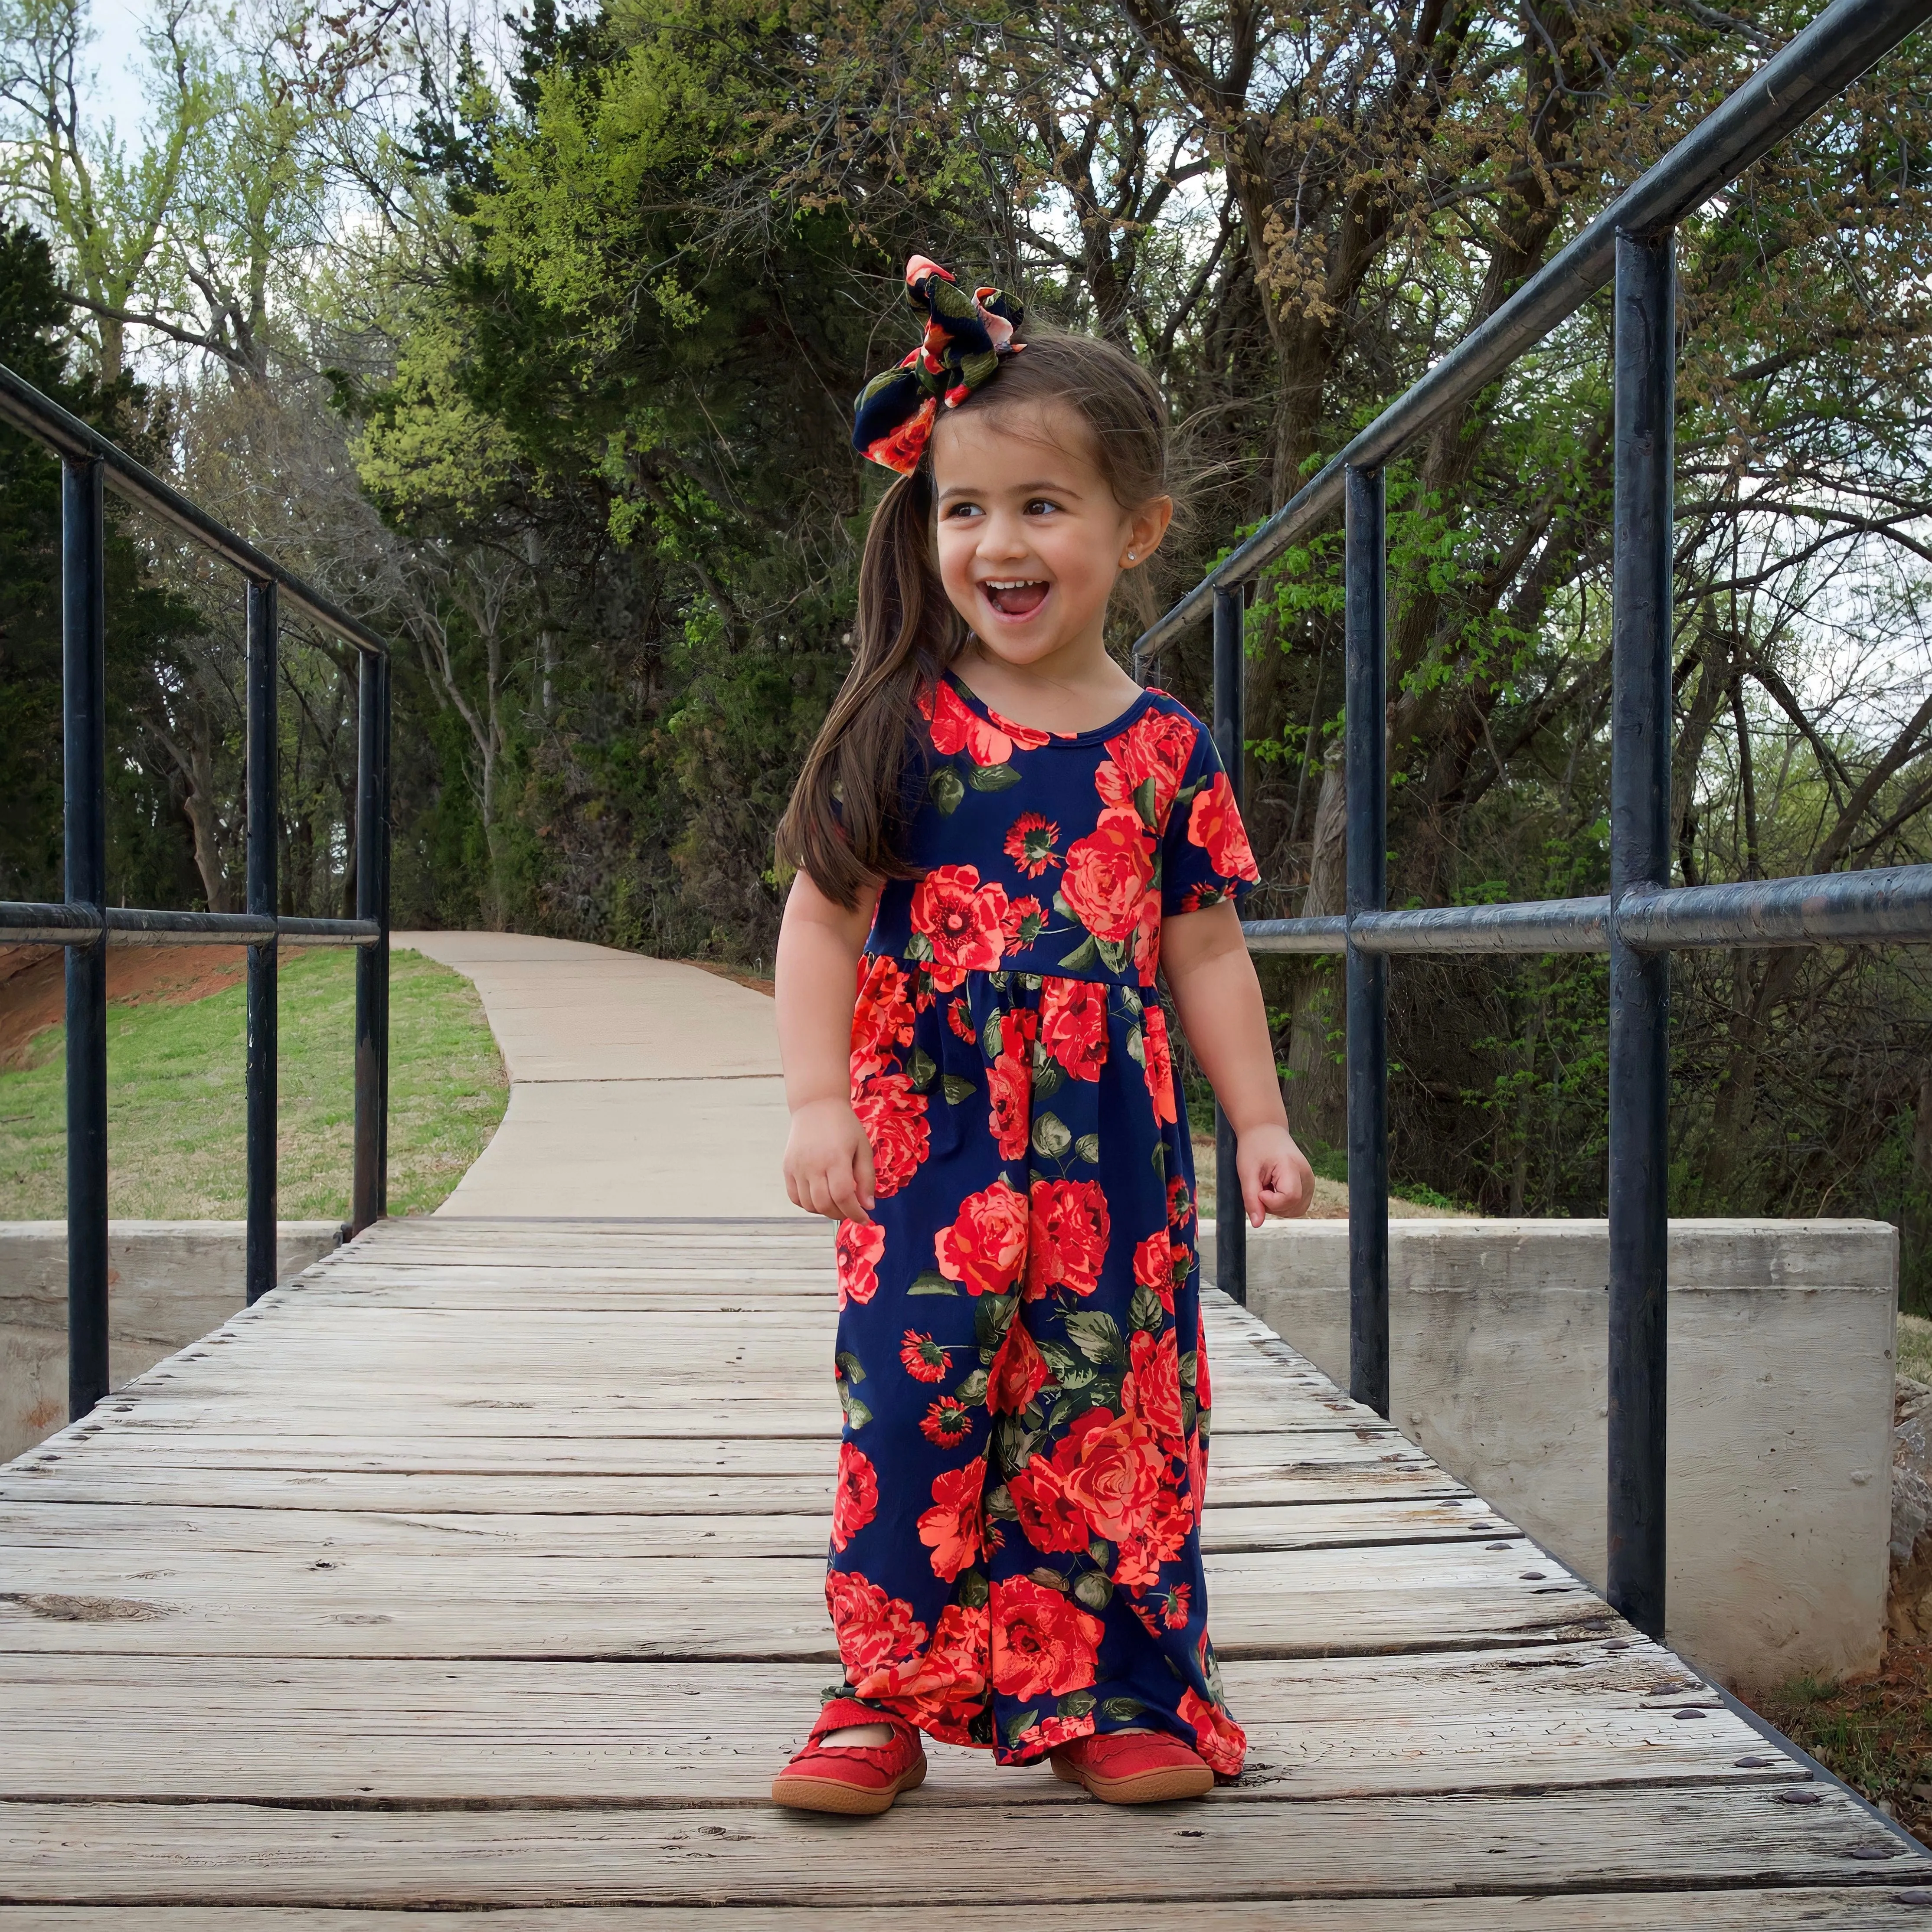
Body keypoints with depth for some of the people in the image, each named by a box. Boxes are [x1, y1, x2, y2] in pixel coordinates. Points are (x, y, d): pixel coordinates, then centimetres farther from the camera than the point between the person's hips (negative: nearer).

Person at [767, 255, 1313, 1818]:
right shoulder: (901, 728, -1)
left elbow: (1205, 952, 9)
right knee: (911, 1407, 0)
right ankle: (892, 1693, 12)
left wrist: (1262, 1122, 6)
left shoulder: (1164, 749, 4)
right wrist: (817, 1101, -9)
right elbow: (825, 918, -1)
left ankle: (1114, 1693, 20)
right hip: (925, 1139, -1)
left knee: (1111, 1403, 7)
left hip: (1107, 1147, 2)